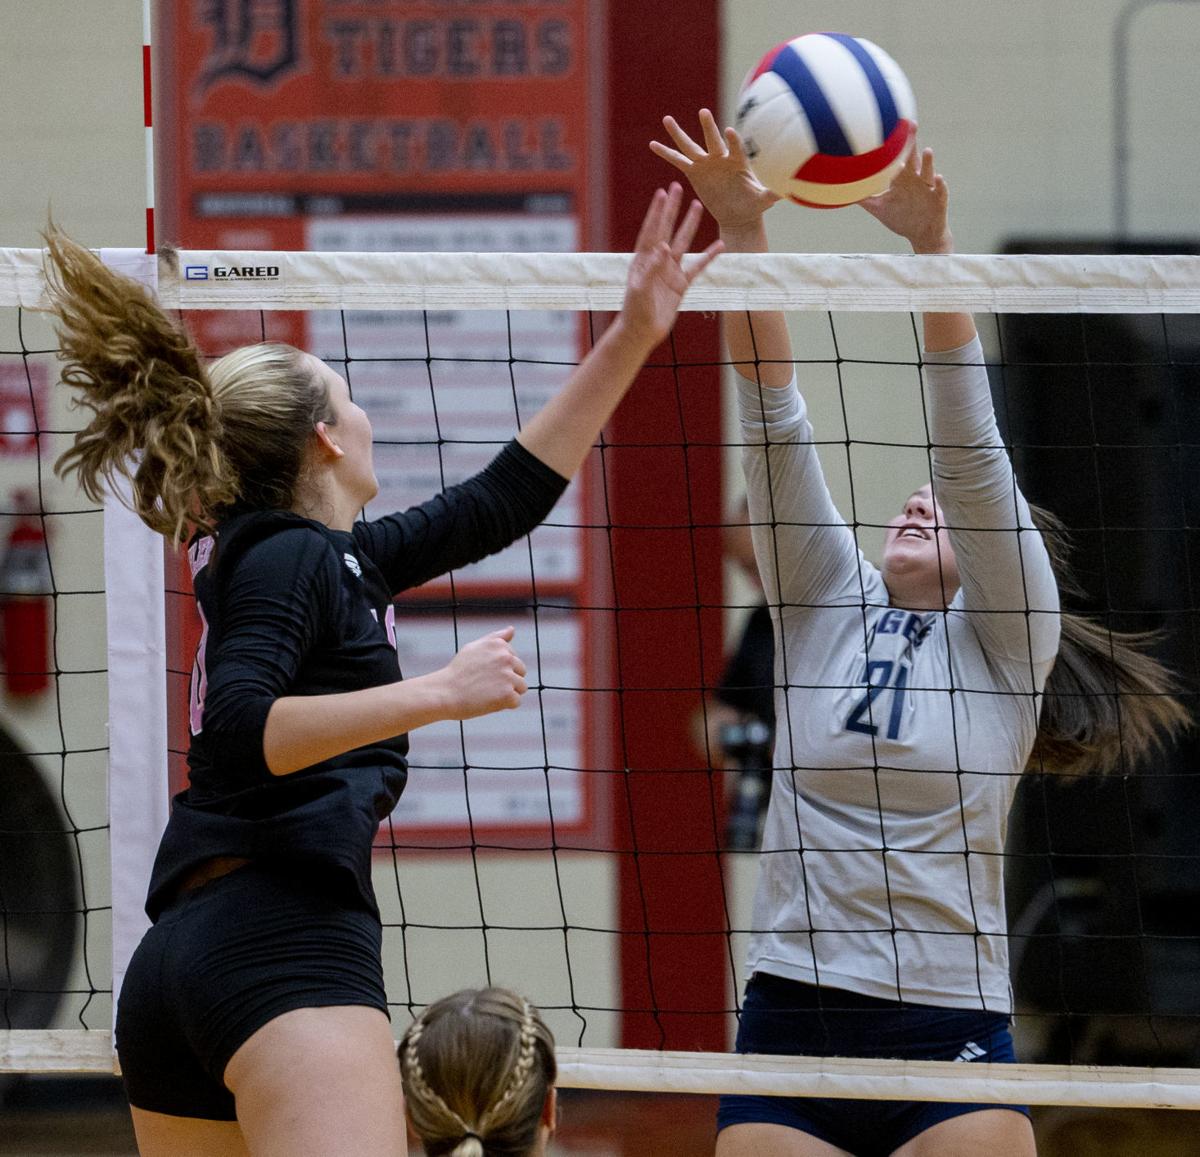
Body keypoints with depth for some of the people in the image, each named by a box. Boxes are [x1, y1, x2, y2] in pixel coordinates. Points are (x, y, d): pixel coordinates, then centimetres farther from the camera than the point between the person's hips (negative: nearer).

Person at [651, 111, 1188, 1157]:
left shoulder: (1005, 636, 5)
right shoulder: (824, 607, 13)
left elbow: (971, 444, -5)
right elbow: (774, 421, 4)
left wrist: (933, 248, -15)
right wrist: (741, 233, -5)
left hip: (950, 1040, -3)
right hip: (788, 1030, 3)